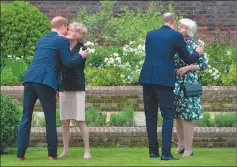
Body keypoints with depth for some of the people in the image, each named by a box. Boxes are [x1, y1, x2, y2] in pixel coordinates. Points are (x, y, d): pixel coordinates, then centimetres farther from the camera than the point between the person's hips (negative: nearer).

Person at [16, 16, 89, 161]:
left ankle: (20, 154, 4)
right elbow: (68, 63, -1)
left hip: (30, 79, 6)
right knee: (50, 118, 3)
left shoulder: (41, 40, 24)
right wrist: (80, 56, 16)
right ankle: (52, 154, 3)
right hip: (45, 81, -6)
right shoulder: (62, 41, 3)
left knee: (26, 118, 7)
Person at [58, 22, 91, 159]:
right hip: (64, 87, 5)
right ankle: (66, 150, 11)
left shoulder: (81, 49, -3)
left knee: (80, 120, -8)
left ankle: (87, 151, -5)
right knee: (65, 121, 5)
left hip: (77, 87, -5)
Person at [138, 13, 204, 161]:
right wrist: (198, 53, 30)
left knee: (150, 115, 12)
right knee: (168, 116, -1)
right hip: (164, 79, -5)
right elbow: (188, 59, 8)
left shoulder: (150, 35, 14)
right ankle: (166, 153, -9)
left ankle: (153, 151, 13)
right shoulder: (176, 36, 1)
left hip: (147, 78, 5)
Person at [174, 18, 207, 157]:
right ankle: (181, 145, 19)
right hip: (174, 84, 5)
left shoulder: (194, 45, -5)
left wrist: (187, 68, -17)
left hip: (187, 84, -5)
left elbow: (203, 64, -7)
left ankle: (188, 149, -1)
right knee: (177, 115, 9)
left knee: (186, 117, -6)